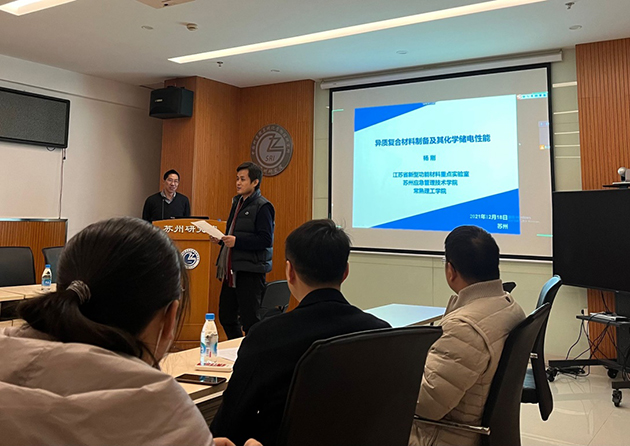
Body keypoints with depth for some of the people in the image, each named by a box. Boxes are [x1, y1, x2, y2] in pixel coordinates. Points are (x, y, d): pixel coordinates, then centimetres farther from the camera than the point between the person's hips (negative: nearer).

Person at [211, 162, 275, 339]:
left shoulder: (262, 206, -11)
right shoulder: (237, 202, 16)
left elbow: (266, 239, -20)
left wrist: (236, 241, -24)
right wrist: (221, 239, 6)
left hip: (250, 272, -9)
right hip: (232, 271, 9)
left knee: (249, 321, -1)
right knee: (226, 317, 16)